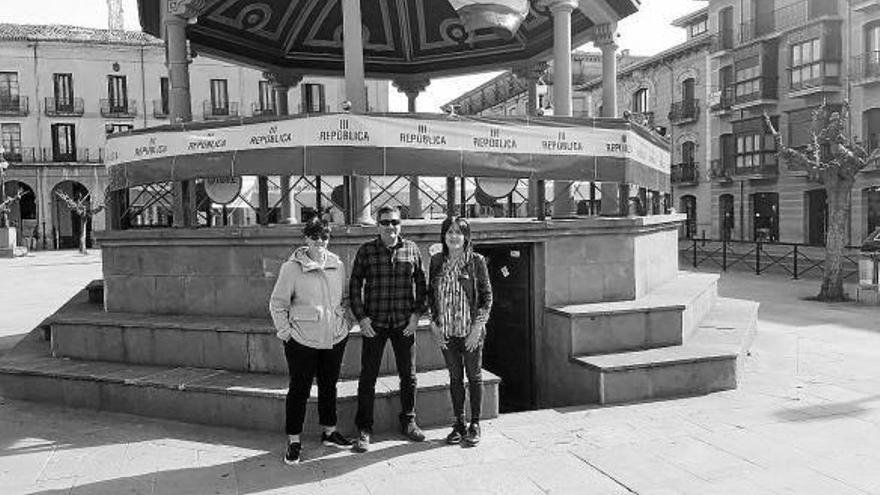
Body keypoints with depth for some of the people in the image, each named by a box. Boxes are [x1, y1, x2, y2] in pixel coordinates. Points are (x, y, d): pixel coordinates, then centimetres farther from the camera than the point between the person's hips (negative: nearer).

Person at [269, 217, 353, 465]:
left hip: (335, 338, 4)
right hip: (302, 340, -4)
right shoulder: (291, 268, -9)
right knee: (299, 389, 5)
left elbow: (345, 297, 17)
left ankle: (329, 431, 33)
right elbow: (277, 303, -4)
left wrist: (347, 321, 8)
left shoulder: (337, 265, 4)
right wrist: (285, 331, -8)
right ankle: (293, 440, 18)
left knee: (329, 385, 17)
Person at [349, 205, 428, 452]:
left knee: (408, 376, 11)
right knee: (368, 377, 3)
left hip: (404, 323, 2)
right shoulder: (366, 251, 0)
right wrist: (361, 316, -6)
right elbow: (355, 285, 2)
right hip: (373, 324, -2)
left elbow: (421, 283, 9)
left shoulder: (412, 249, 5)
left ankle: (408, 422, 29)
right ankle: (364, 430, 15)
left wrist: (417, 313, 0)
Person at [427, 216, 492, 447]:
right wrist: (433, 323, 1)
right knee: (455, 378, 12)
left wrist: (478, 327, -11)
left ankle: (475, 425, 21)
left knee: (474, 377, 8)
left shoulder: (476, 261, -6)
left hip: (471, 332, -3)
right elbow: (430, 294, 10)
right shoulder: (437, 261, 4)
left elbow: (487, 295, -5)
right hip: (446, 332, 3)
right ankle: (459, 424, 24)